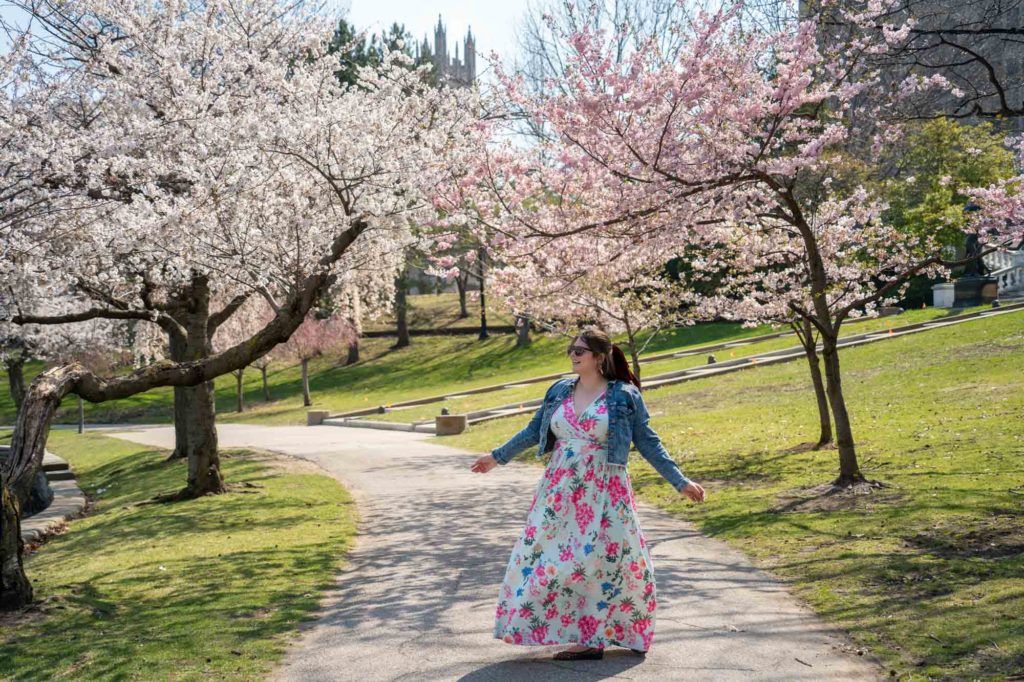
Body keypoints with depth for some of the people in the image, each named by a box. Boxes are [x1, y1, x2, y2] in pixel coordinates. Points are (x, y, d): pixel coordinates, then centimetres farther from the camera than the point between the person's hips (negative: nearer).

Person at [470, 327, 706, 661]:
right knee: (546, 556, 3)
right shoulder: (559, 391, 7)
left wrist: (680, 482, -4)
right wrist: (498, 456, 21)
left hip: (603, 492, -4)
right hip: (560, 489, 5)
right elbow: (534, 430, 17)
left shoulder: (624, 395, -4)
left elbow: (647, 442, -1)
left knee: (606, 559, -2)